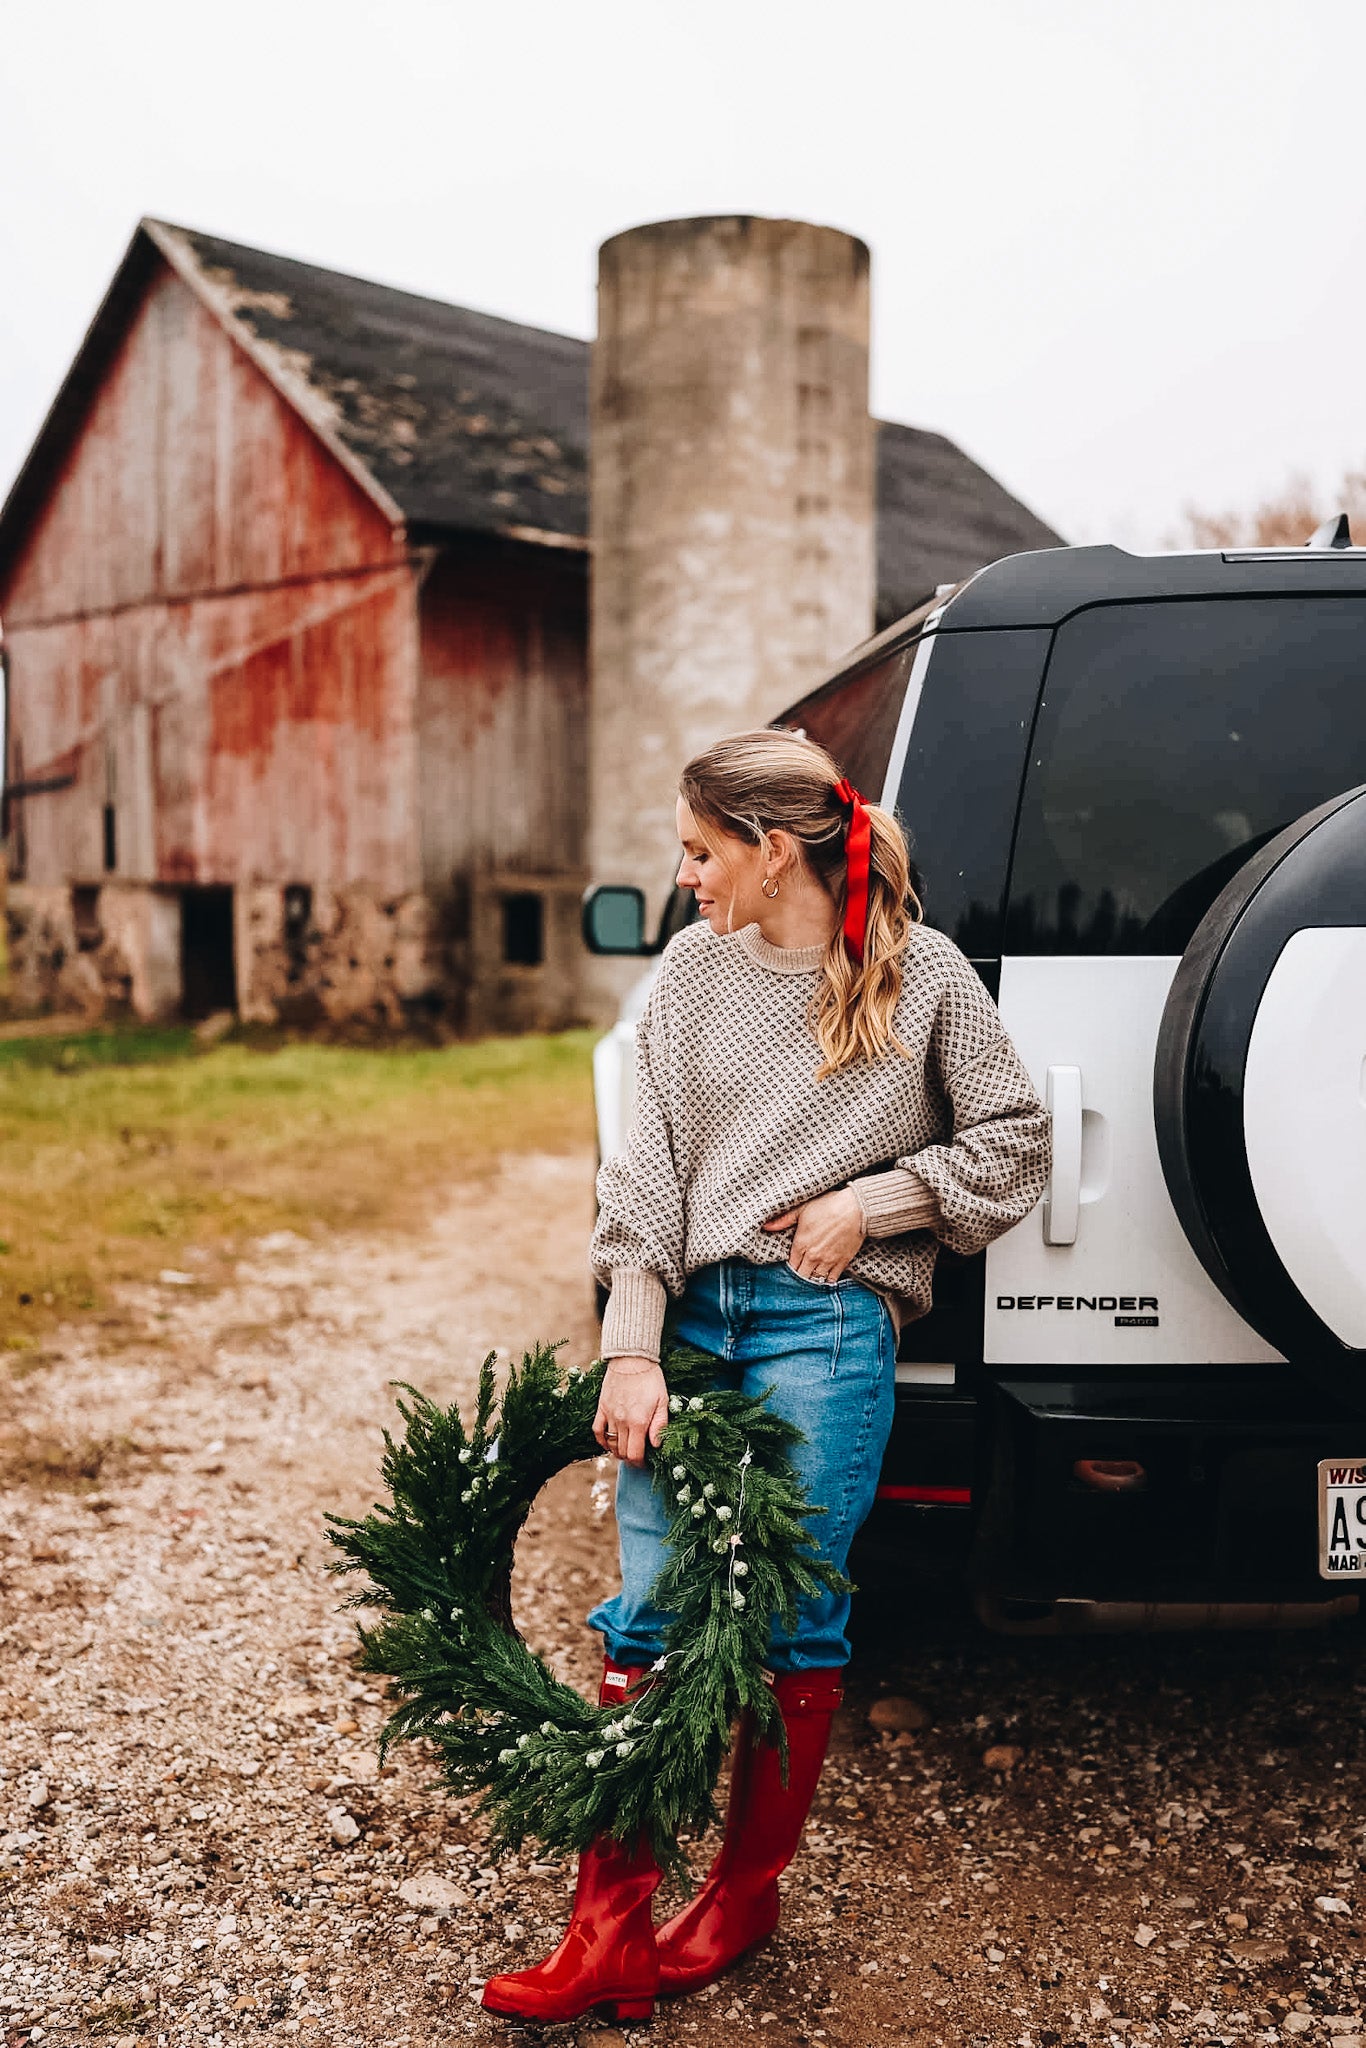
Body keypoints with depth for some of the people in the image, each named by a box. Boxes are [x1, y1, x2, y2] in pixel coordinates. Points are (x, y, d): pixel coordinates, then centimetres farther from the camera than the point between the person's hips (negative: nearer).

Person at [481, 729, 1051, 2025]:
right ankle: (609, 1929, 11)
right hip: (688, 1317, 3)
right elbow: (647, 1167, 3)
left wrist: (866, 1201, -7)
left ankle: (745, 1895, 26)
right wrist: (631, 1354, -5)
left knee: (793, 1624, 5)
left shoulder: (920, 972, -1)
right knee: (647, 1616, 1)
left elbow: (1014, 1142, 5)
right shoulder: (692, 972, 7)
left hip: (825, 1327, -3)